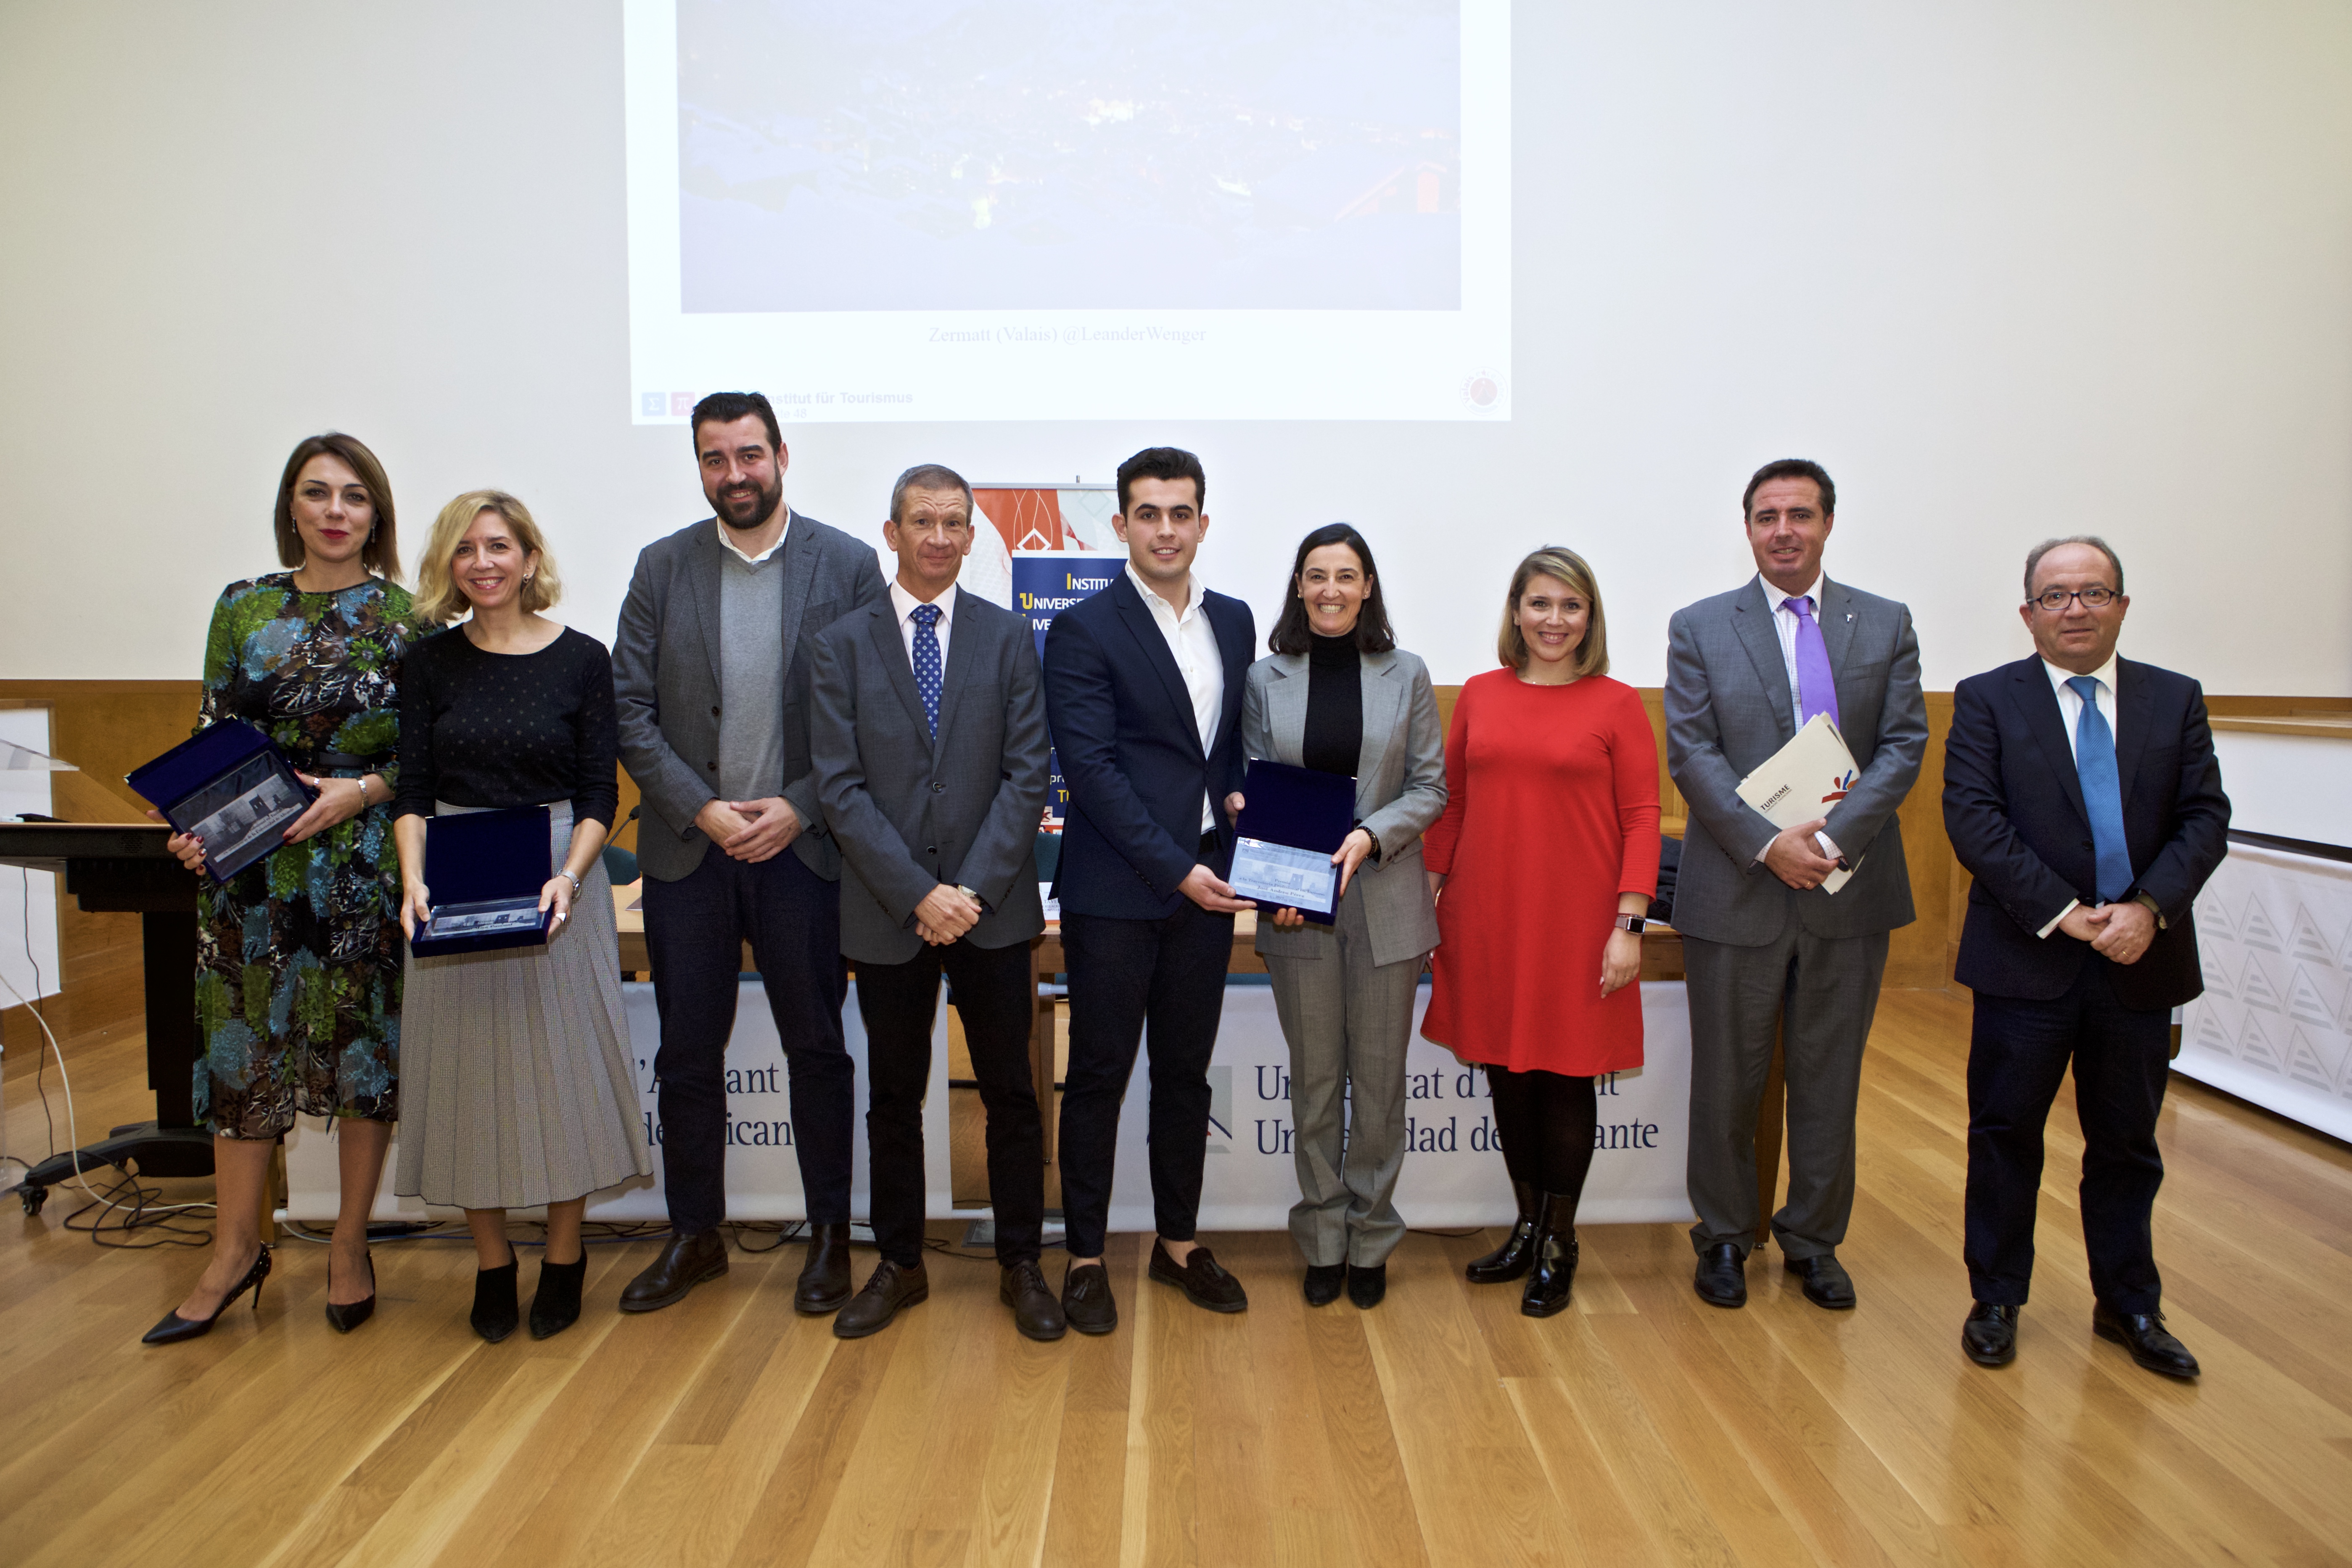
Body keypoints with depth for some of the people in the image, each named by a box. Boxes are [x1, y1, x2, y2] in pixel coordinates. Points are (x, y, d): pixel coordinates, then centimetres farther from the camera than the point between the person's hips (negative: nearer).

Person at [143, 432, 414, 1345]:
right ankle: (236, 1250, 22)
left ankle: (349, 1247, 20)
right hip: (255, 866, 2)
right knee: (245, 1047, 6)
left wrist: (365, 791, -15)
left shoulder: (408, 619, 0)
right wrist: (195, 826, -6)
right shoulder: (243, 608, 7)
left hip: (368, 866, -2)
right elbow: (212, 739, 8)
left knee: (368, 1044, 4)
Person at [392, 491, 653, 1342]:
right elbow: (413, 790, 1)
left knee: (559, 1058, 4)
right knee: (469, 1064, 6)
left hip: (554, 878, -2)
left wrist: (568, 877, -19)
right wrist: (414, 881, -15)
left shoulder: (581, 658, -1)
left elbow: (599, 794, -3)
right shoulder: (431, 663, 4)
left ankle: (563, 1261, 19)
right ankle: (491, 1265, 20)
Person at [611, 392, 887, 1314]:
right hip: (686, 848, 2)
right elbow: (630, 710, 1)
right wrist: (703, 809, -10)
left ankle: (829, 1232, 23)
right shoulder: (662, 568, 5)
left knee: (817, 1048, 8)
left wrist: (797, 808, -12)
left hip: (803, 847, -2)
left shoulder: (848, 565, -1)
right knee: (687, 1053, 10)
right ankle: (694, 1236, 27)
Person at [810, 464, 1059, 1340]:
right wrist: (919, 893, -13)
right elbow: (840, 787, -4)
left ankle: (1021, 1266, 22)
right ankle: (899, 1266, 27)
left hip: (993, 907, 0)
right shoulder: (843, 644, 3)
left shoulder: (1010, 638, 4)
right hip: (887, 912, 0)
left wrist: (973, 889, -12)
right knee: (894, 1098, 12)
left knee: (1011, 1095, 8)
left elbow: (1027, 775, -2)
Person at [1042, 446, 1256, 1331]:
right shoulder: (1085, 631, -7)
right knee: (1099, 1075, 5)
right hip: (1115, 891, -5)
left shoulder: (1234, 622, 11)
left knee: (1186, 1073, 14)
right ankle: (1085, 1257, 18)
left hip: (1204, 886, 5)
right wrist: (1174, 868, -17)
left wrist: (1240, 801, -1)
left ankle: (1178, 1242, 28)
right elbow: (1092, 768, -14)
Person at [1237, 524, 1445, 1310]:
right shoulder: (1265, 679, 3)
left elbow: (1430, 786, 2)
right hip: (1296, 908, 0)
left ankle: (1371, 1242, 22)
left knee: (1379, 1081, 7)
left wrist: (1370, 835, -15)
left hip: (1385, 903, 0)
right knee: (1314, 1082, 8)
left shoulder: (1406, 676, 3)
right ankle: (1323, 1243, 22)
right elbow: (1251, 794, 3)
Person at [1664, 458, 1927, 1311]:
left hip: (1849, 890, 2)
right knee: (1726, 1082, 9)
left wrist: (1832, 837, -16)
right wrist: (1768, 844, -17)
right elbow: (1691, 755, -6)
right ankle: (1724, 1236, 26)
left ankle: (1814, 1240, 29)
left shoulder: (1886, 625, 7)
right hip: (1736, 890, -1)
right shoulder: (1699, 627, 1)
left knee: (1829, 1081, 12)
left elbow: (1903, 747, -1)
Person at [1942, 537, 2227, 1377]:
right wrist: (2063, 913, -18)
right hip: (2027, 960, -2)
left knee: (2127, 1143, 15)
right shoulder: (1987, 700, -2)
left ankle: (2129, 1305, 31)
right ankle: (1996, 1300, 23)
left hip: (2141, 960, 3)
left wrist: (2149, 907, -16)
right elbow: (1973, 820, -12)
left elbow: (2205, 818, 0)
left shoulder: (2176, 700, 7)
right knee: (2005, 1136, 7)